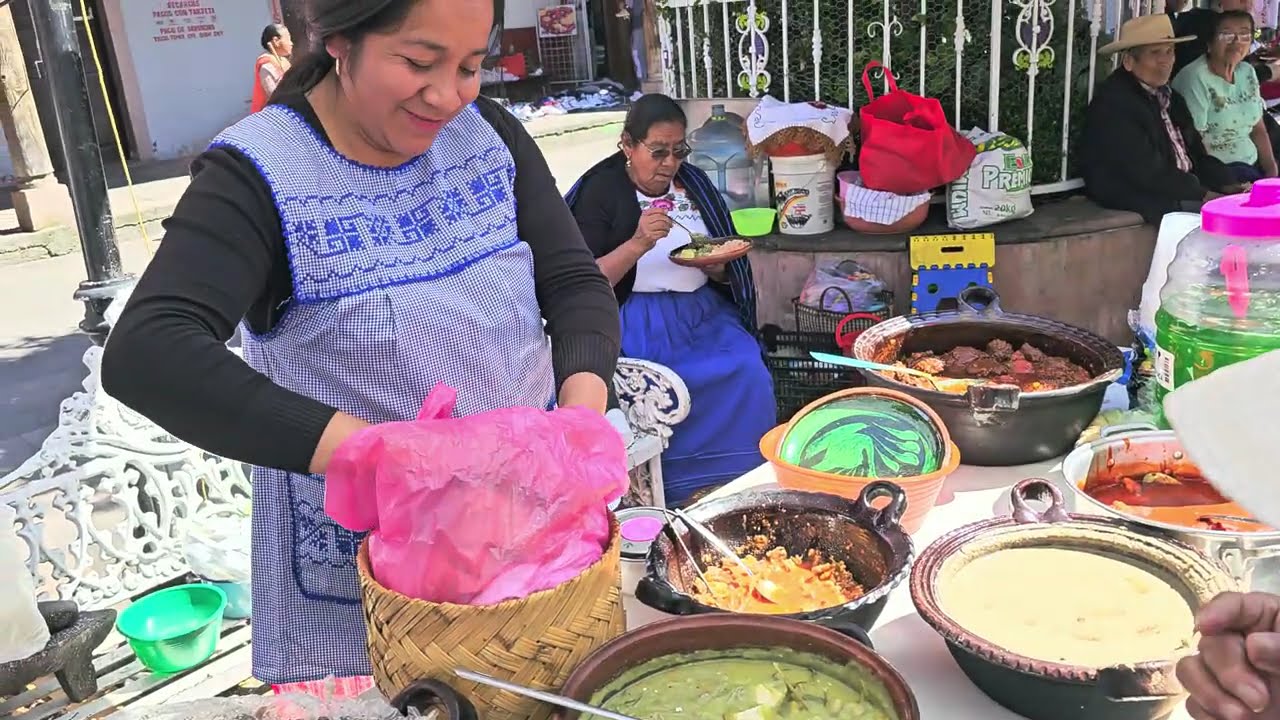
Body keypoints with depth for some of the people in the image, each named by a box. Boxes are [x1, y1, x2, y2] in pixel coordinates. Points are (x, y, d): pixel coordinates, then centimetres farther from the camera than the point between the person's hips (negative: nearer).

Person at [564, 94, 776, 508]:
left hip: (704, 314, 5)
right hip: (637, 322, -4)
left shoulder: (692, 183, 12)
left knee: (749, 375, -20)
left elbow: (726, 274, 19)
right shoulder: (599, 191, -2)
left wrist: (716, 267, -5)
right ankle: (677, 493, -7)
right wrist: (636, 246, -20)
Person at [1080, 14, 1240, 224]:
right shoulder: (1112, 103, -14)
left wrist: (1229, 186, -1)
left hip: (1186, 191, 9)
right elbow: (1147, 173, -19)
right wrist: (1204, 195, -16)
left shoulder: (1169, 98, 15)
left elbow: (1197, 155, 16)